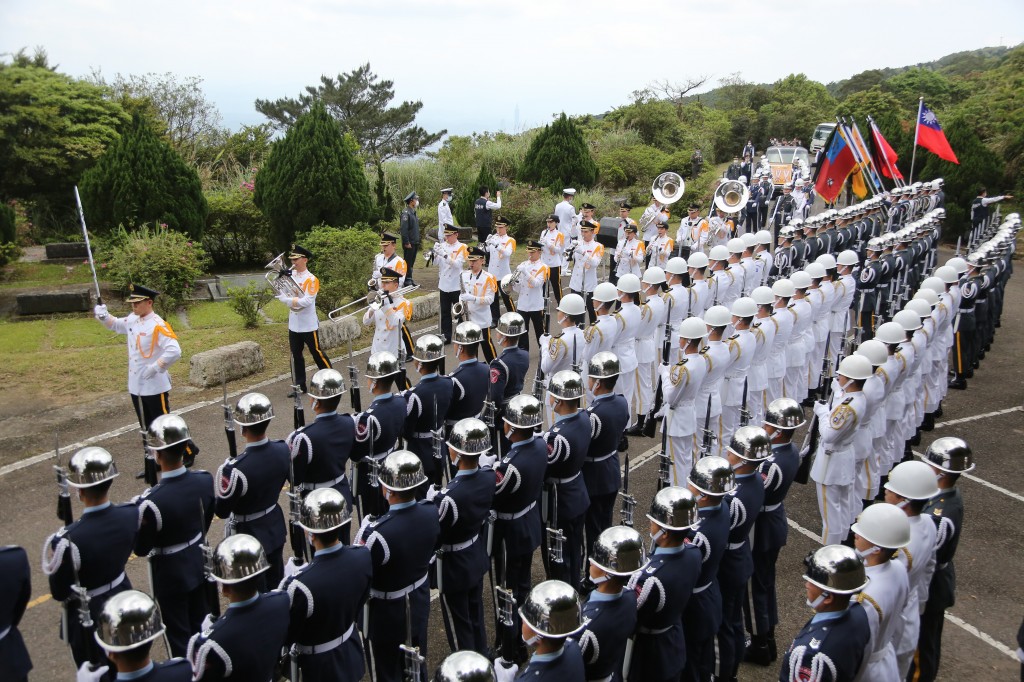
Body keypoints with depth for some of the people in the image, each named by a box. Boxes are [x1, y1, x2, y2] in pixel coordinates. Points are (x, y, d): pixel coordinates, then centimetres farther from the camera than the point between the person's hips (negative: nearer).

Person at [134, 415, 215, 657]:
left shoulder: (150, 502, -34)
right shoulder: (204, 480, -16)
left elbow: (141, 549, -17)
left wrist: (137, 516, -5)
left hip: (170, 575, -5)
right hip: (200, 563, 6)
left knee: (179, 636, 17)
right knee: (202, 628, 25)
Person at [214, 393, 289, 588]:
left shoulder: (235, 469, -34)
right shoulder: (282, 450, -16)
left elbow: (222, 511, -20)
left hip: (248, 536, -5)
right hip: (275, 527, 5)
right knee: (276, 585, 26)